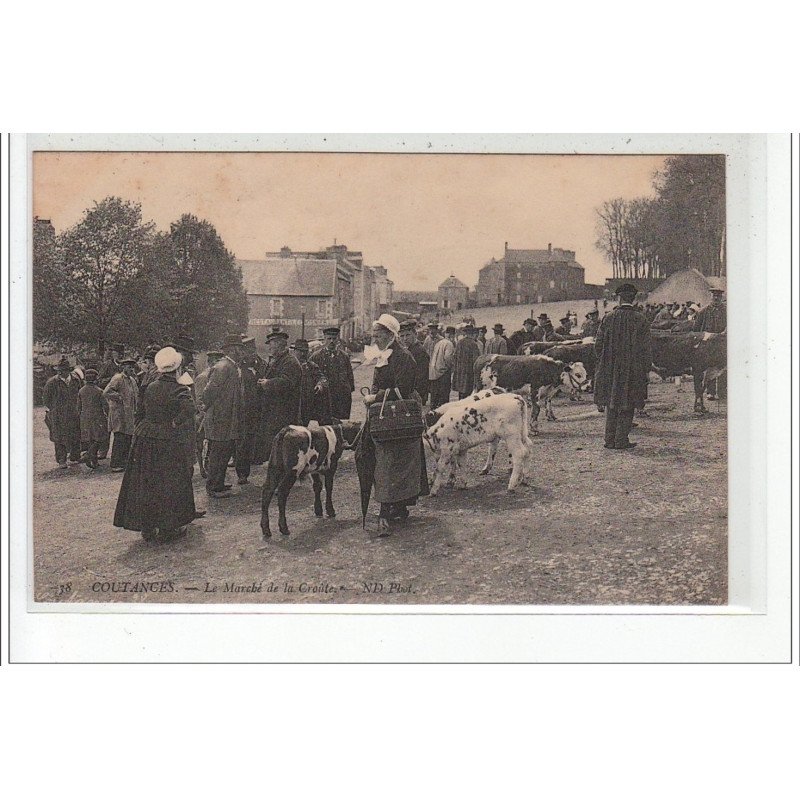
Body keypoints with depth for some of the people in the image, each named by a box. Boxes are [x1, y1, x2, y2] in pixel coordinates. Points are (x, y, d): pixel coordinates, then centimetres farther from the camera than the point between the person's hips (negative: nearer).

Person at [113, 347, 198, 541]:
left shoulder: (151, 387, 5)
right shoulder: (178, 389, -12)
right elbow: (189, 409, -28)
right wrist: (175, 423, -15)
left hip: (144, 436, 5)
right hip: (166, 440, -5)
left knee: (145, 482, 10)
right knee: (169, 482, 8)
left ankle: (147, 527, 16)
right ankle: (169, 526, 13)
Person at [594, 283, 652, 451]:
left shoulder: (608, 318, -4)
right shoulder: (641, 320, -8)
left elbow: (598, 344, 0)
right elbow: (645, 349, -6)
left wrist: (603, 362, 14)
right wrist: (646, 368, 4)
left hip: (609, 369, 2)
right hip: (632, 371, -2)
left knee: (611, 404, 12)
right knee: (627, 405, 7)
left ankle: (610, 440, 15)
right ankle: (621, 441, 7)